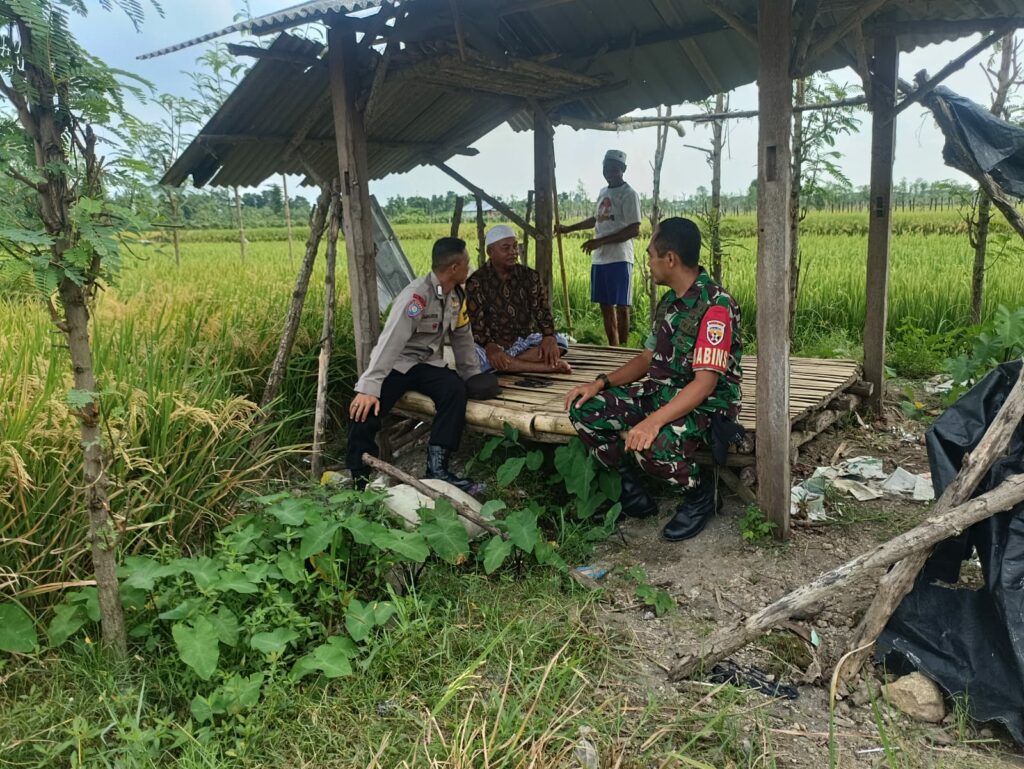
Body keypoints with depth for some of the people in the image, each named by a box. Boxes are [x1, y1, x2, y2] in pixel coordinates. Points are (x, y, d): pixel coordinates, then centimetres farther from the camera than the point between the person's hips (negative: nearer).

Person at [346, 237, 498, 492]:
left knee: (456, 390, -26)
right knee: (364, 409, -27)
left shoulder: (457, 295, 1)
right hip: (397, 364, -5)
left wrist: (473, 375, 10)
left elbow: (462, 336, 14)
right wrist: (368, 387, -36)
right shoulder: (416, 295, -24)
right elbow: (390, 341, -30)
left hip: (429, 363, 6)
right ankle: (359, 478, -10)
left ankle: (437, 468, -22)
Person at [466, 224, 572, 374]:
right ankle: (547, 366, -35)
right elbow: (475, 323, -13)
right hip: (493, 347, -3)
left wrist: (549, 337, -23)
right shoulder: (476, 282, -6)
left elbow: (543, 311, -1)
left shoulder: (529, 276, 4)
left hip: (524, 344, 3)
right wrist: (489, 346, -33)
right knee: (473, 354, -37)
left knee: (560, 342, -20)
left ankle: (507, 365, -29)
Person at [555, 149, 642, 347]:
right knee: (605, 306, 8)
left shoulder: (629, 194, -6)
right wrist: (568, 228, 32)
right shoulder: (603, 192, 18)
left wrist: (600, 241, -18)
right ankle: (613, 349, 15)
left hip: (619, 259, -8)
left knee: (621, 306, -6)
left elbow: (634, 230, -14)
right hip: (599, 259, 8)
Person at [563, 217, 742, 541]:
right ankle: (632, 491, 7)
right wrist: (601, 383, 0)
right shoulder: (669, 302, 10)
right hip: (661, 391, 8)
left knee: (651, 446, -37)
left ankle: (700, 494, -3)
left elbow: (706, 382, -26)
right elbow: (648, 358, 15)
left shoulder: (715, 305, -19)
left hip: (706, 404, -8)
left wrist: (654, 421, -37)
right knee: (584, 410, -8)